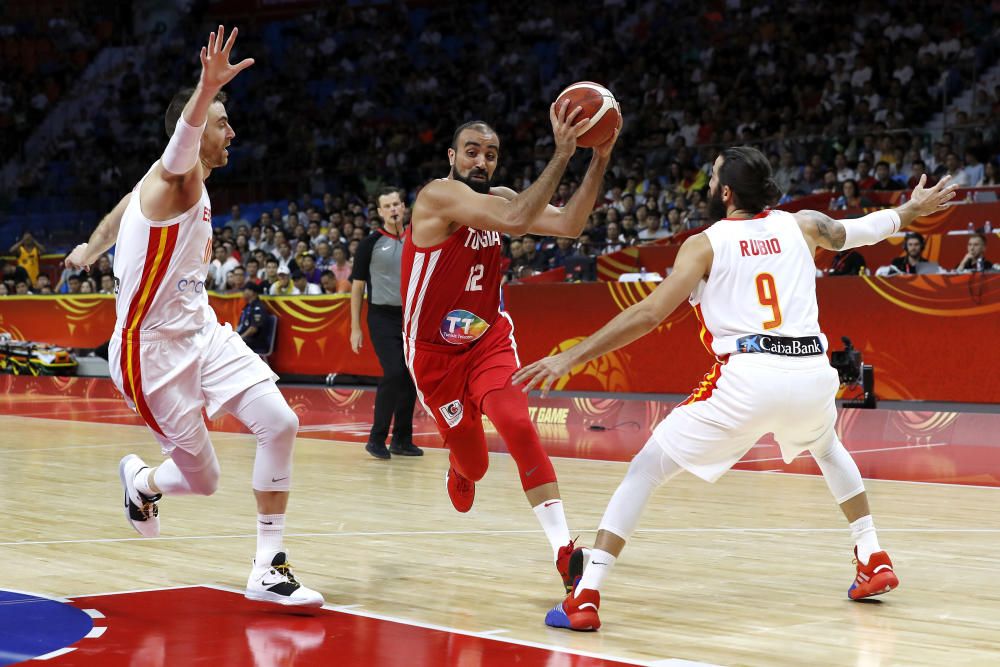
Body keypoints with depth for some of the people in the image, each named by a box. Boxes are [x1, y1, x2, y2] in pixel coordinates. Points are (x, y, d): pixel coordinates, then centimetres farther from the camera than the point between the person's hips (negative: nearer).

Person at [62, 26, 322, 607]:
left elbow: (122, 210, 31)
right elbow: (184, 133, -41)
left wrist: (91, 251, 51)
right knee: (204, 479, -2)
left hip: (201, 334, 8)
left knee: (280, 423, -13)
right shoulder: (176, 177, -15)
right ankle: (141, 480, 35)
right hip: (153, 350, -8)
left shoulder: (193, 187, 12)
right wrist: (207, 89, -63)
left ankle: (270, 569, -5)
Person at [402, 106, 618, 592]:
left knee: (516, 422, -23)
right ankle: (459, 469, 51)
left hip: (489, 337, 4)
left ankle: (563, 549, -25)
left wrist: (599, 160, -17)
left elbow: (569, 225, -9)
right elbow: (515, 222, -37)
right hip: (434, 351, -3)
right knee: (473, 464, 8)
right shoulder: (440, 195, -22)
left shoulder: (498, 198, -1)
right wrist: (561, 155, -40)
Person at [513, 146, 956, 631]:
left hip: (747, 377, -4)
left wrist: (570, 358, -2)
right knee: (827, 448, 39)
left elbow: (649, 313, -4)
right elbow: (863, 230, 36)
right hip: (813, 373, 4)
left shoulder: (705, 244, 5)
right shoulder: (802, 225, 16)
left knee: (647, 468, 6)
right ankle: (874, 561, 36)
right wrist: (915, 209, 57)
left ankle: (585, 597, -4)